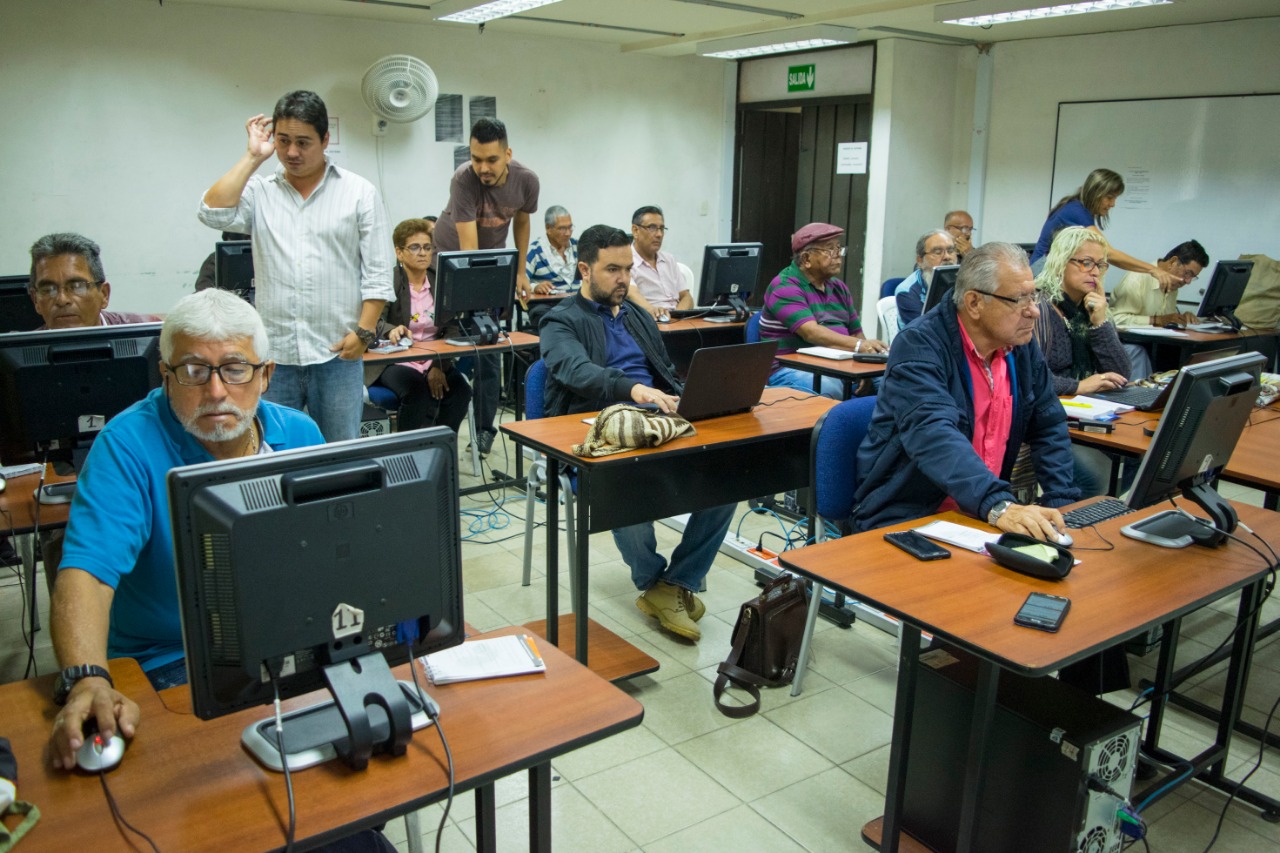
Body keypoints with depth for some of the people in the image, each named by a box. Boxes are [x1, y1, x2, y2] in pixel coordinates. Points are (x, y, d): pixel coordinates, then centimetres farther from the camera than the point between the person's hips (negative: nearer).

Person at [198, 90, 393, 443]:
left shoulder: (359, 192, 4)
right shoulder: (259, 191, 9)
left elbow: (377, 272, 1)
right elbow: (214, 213, -9)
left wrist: (364, 331, -7)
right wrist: (252, 157, -1)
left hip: (336, 353, -1)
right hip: (272, 354, 2)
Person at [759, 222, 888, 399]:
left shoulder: (839, 288, 19)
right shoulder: (784, 287, -7)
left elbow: (857, 334, 15)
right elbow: (811, 333, -21)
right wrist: (859, 345, -32)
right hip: (791, 369, -7)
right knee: (830, 388, -38)